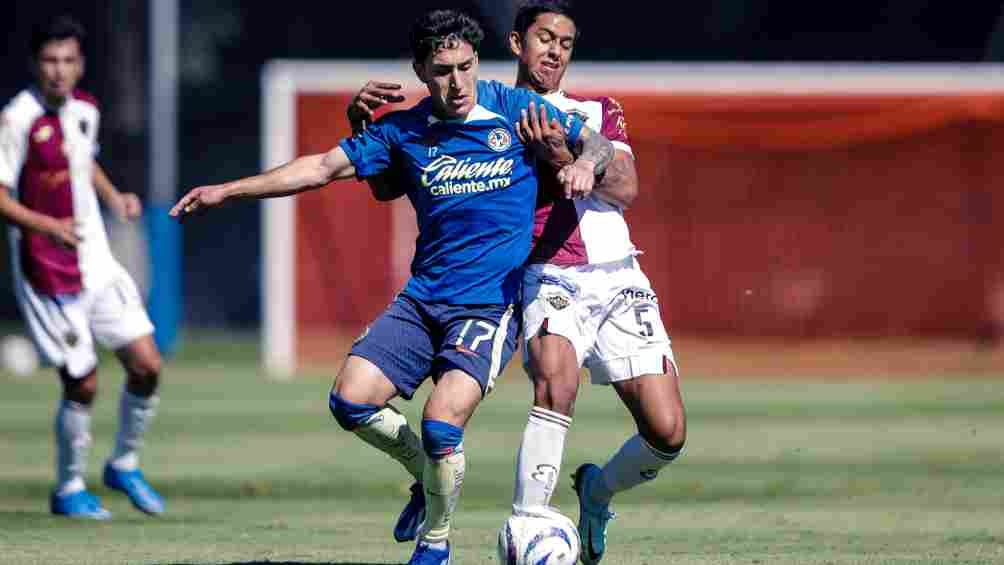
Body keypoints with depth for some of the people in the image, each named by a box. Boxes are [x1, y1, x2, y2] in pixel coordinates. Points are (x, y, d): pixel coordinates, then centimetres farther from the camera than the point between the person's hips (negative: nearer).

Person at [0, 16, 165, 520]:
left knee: (146, 365, 3)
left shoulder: (85, 109, 5)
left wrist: (114, 197, 7)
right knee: (82, 384, -3)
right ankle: (68, 490, 17)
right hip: (47, 274, -7)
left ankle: (124, 465, 25)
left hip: (98, 264, 7)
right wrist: (47, 226, -32)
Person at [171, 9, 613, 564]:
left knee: (441, 424, -21)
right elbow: (322, 167, 9)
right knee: (350, 401, -11)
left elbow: (598, 143, 3)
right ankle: (427, 475, 18)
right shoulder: (404, 131, 5)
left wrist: (585, 162, -21)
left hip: (493, 304, -4)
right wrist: (227, 190, 5)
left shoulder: (513, 109, -2)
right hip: (422, 300, 4)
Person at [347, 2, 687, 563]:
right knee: (555, 376, -36)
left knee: (667, 434, -7)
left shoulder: (599, 111, 15)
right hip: (551, 281, -3)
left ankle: (598, 490, 28)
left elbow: (626, 187, -5)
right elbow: (388, 186, 11)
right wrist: (363, 122, -7)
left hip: (619, 281, 3)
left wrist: (563, 156, -22)